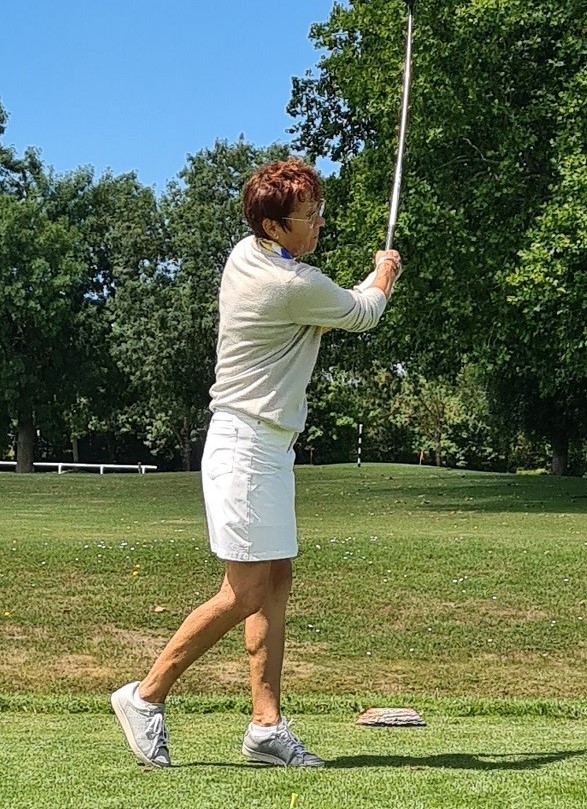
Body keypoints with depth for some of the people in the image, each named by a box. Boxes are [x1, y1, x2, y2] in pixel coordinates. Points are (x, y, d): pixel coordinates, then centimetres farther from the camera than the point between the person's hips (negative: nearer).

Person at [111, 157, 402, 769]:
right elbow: (363, 314, 0)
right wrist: (384, 274, 21)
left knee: (277, 581, 8)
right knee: (245, 593, -7)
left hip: (268, 445, 10)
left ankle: (266, 725, 10)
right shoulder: (296, 286, -18)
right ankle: (145, 696, 5)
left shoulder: (244, 254, 9)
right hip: (248, 447, -10)